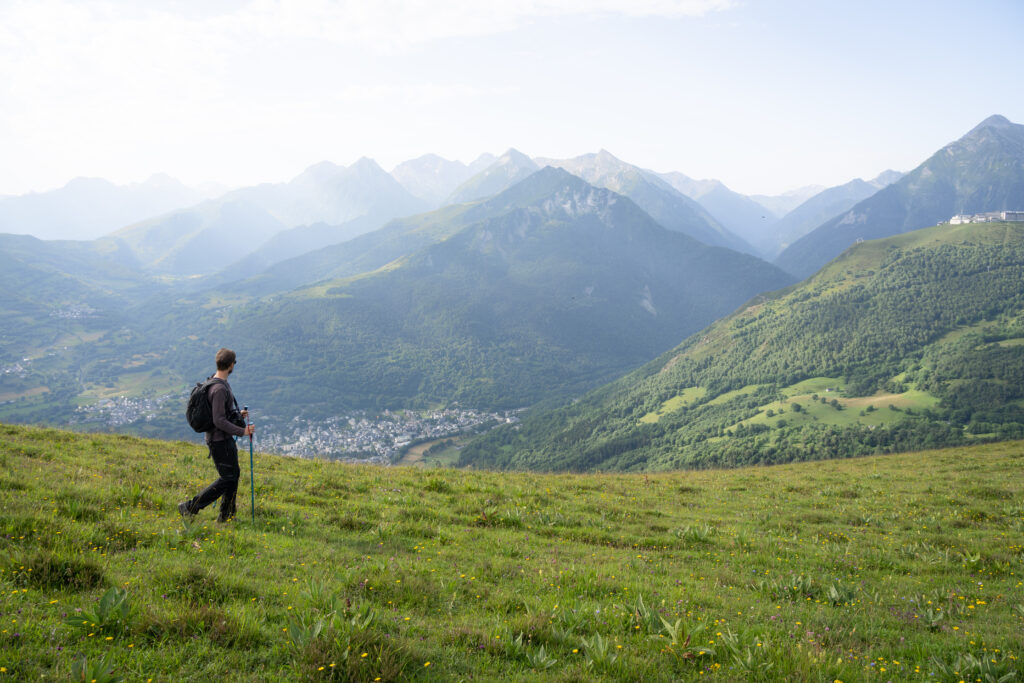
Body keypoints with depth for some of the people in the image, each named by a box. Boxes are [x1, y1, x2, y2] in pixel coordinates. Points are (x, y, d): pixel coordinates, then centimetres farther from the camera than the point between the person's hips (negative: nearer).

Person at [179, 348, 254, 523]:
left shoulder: (218, 383, 7)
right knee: (228, 479, -2)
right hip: (220, 440, -10)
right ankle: (190, 507, 4)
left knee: (234, 474, 16)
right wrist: (242, 431, -24)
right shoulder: (219, 388, -25)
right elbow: (219, 421, -27)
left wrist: (237, 414, 23)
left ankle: (226, 516, 26)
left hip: (225, 438, 10)